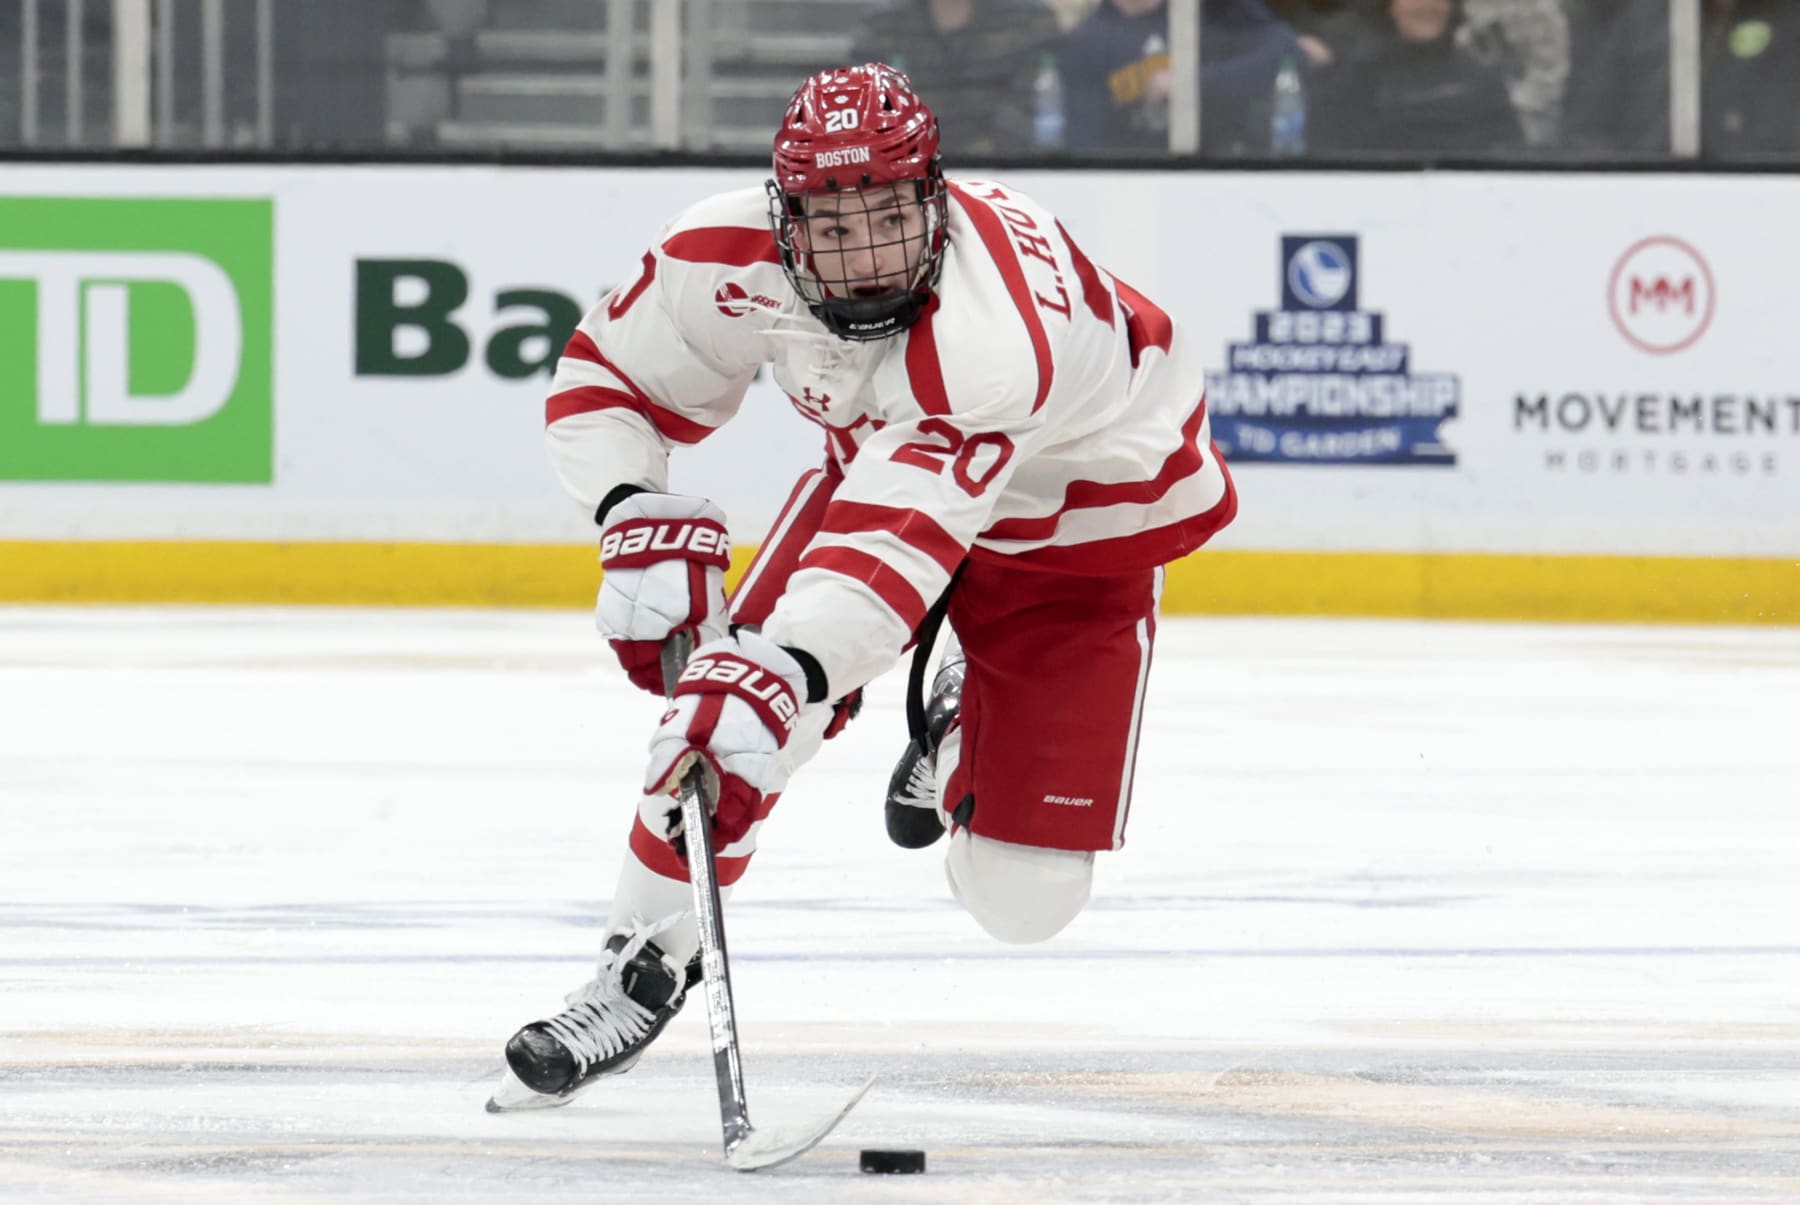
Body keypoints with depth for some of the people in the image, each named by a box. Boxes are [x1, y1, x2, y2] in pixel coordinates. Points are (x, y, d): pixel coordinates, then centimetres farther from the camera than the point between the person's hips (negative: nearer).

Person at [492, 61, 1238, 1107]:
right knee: (729, 688, -20)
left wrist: (781, 674, -68)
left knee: (1025, 896, -8)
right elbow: (604, 381, -10)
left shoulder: (997, 327, -45)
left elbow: (904, 541, -55)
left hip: (1085, 527, -4)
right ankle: (648, 960, 1)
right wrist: (643, 521, -28)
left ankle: (970, 742, 26)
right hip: (880, 464, 4)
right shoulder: (733, 260, -26)